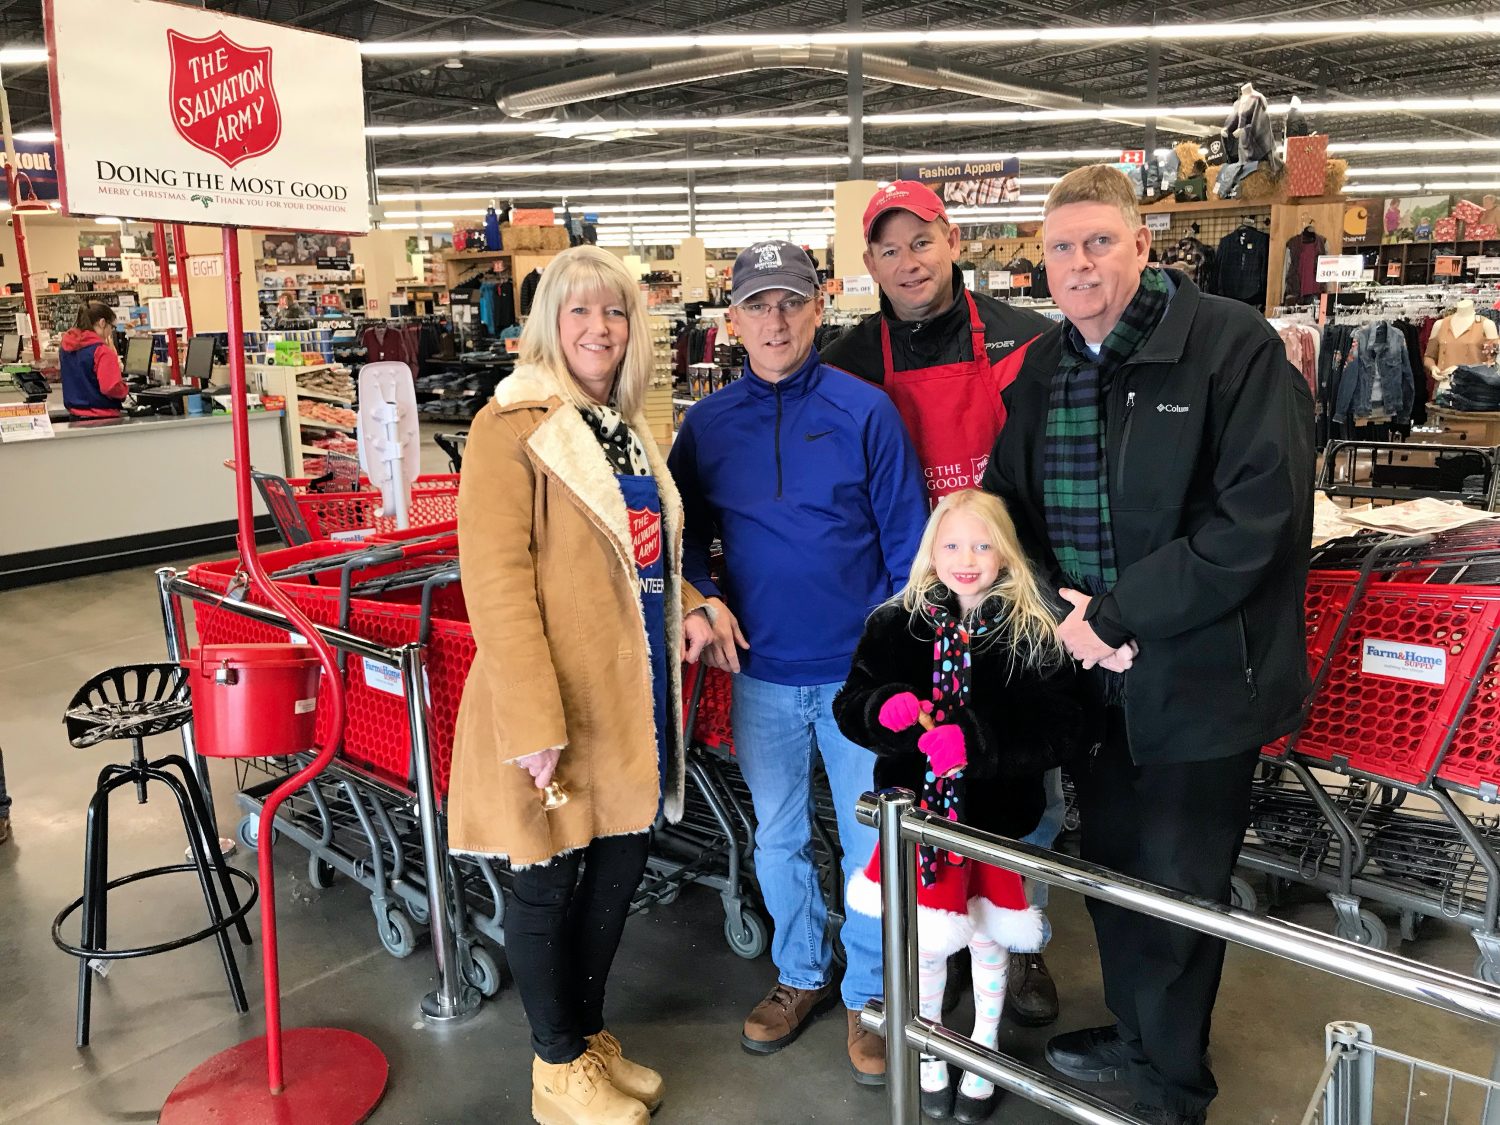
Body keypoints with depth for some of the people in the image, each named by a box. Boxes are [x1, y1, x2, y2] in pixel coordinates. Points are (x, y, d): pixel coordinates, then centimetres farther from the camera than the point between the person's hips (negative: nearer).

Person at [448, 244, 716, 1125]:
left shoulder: (626, 426, 12)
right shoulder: (512, 426, -12)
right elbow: (496, 582, -18)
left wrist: (686, 603, 4)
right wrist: (533, 721, -23)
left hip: (634, 695, 8)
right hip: (558, 703, -8)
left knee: (622, 862, 18)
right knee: (547, 880, 8)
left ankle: (590, 1030, 39)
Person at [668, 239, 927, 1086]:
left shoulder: (865, 410, -8)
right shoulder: (706, 423, 0)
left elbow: (907, 540, -5)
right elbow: (688, 534, 11)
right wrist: (706, 600, -6)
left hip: (861, 670, -2)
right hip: (762, 672, 3)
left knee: (870, 843, 10)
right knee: (779, 839, 18)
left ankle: (868, 994, 32)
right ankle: (802, 977, 40)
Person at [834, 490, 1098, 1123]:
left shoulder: (1034, 633, -10)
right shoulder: (896, 624, -4)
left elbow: (1069, 727, -16)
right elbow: (849, 708, -1)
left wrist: (976, 742, -27)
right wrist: (887, 708, -25)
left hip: (997, 815, -1)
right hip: (919, 812, 1)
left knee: (987, 939, 18)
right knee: (924, 945, 14)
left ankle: (983, 1056, 44)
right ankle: (930, 1058, 41)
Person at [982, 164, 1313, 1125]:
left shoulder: (1235, 347, -13)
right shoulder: (1041, 371, 6)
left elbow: (1257, 517, -20)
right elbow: (1008, 510, 10)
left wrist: (1115, 616, -20)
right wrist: (1062, 615, -8)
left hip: (1197, 678, -5)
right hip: (1093, 677, 6)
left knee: (1177, 894, 8)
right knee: (1110, 869, 19)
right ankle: (1136, 1036, 45)